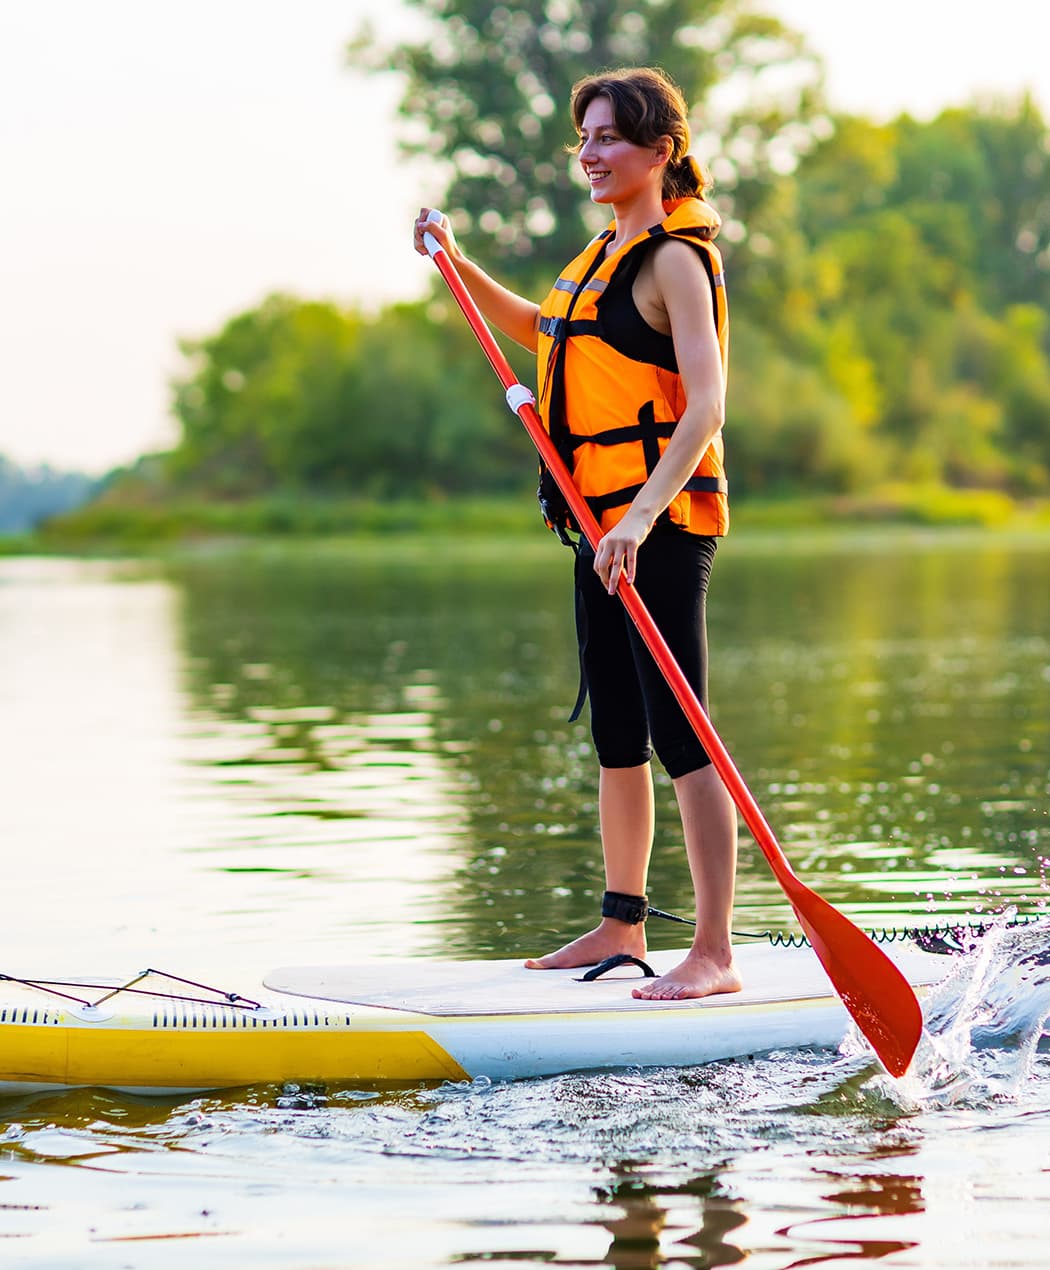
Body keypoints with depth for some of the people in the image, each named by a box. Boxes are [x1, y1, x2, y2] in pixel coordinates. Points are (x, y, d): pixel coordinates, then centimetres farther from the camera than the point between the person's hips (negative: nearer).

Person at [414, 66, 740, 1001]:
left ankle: (715, 954, -9)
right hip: (608, 524, 9)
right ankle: (623, 925, 26)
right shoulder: (610, 252, 16)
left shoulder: (675, 258, -12)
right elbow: (536, 329, 36)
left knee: (679, 736, -10)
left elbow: (705, 406, -23)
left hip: (663, 521, -9)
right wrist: (458, 264, 24)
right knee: (616, 737, 15)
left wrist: (641, 520, -34)